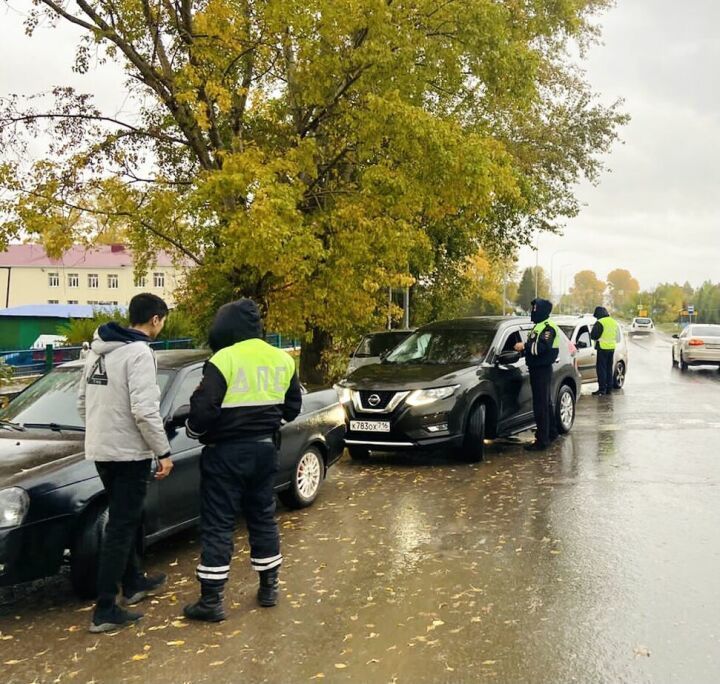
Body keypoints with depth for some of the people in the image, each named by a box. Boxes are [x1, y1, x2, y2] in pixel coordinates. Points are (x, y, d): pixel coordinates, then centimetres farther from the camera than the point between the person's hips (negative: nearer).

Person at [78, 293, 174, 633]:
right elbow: (144, 411, -24)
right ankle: (105, 611, 0)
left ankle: (134, 583, 37)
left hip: (100, 450, 9)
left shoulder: (99, 350, 10)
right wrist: (163, 452, -15)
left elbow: (83, 401, 15)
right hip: (129, 452, -9)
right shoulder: (139, 353, -17)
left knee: (125, 519, 22)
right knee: (121, 527, -3)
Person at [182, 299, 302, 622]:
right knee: (263, 517, 18)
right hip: (265, 449, 6)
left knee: (217, 525, 2)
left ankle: (211, 601, 5)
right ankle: (269, 587, 26)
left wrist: (194, 429, 1)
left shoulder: (224, 360, -16)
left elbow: (204, 408, -19)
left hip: (227, 452, -6)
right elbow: (293, 407, 11)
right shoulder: (282, 359, 3)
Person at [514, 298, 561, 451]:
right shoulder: (539, 326, 18)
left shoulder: (548, 327, -15)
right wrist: (524, 347, 7)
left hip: (542, 371, -11)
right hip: (537, 369, 11)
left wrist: (525, 346, -22)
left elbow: (542, 348, -27)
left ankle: (542, 440, -8)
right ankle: (551, 433, 33)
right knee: (546, 403, 20)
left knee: (541, 405, -10)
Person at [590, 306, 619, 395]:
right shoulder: (614, 322, 14)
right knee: (609, 368, 13)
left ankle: (602, 388, -8)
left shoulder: (600, 322, -12)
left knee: (601, 368, -5)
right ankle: (609, 388, 16)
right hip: (612, 348, 8)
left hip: (603, 348, -8)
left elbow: (593, 336, -12)